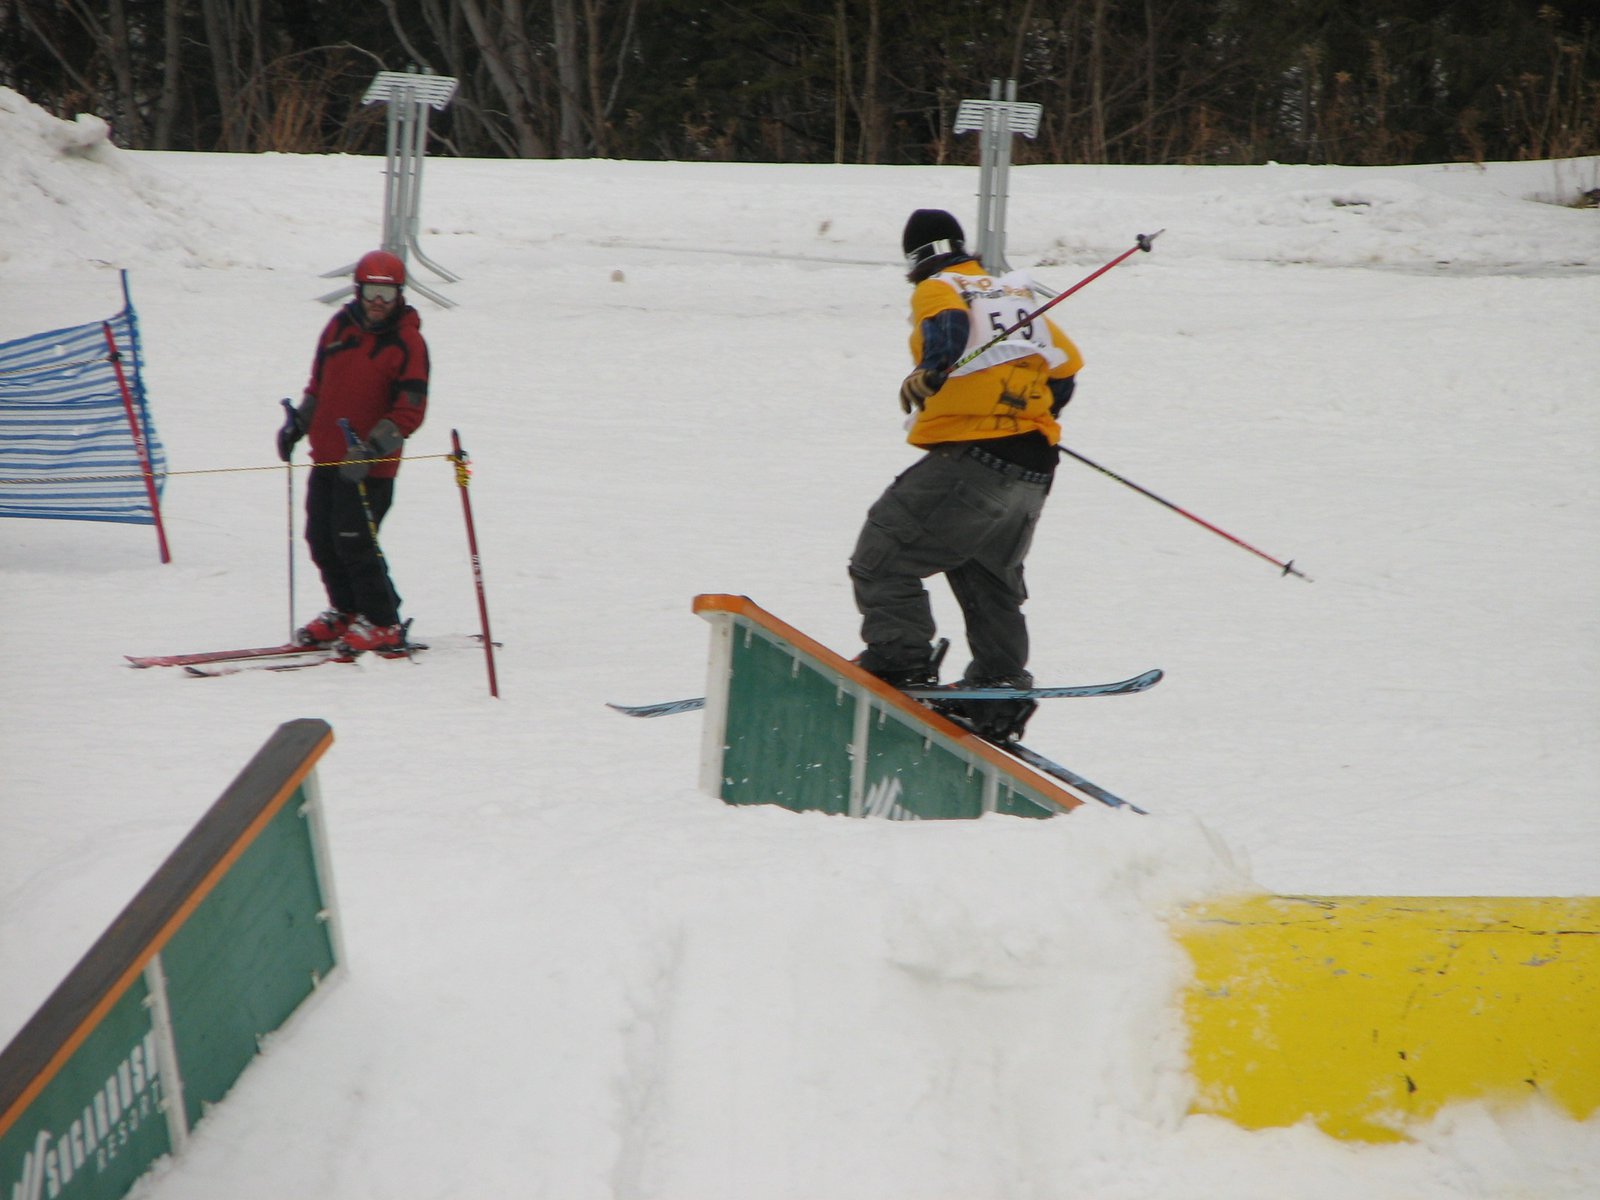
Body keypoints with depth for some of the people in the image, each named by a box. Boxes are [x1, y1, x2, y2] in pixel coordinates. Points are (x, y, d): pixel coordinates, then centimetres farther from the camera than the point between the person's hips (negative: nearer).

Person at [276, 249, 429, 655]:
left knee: (354, 543, -10)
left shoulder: (407, 343, -9)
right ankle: (346, 612, 27)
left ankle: (383, 626, 0)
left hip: (370, 467, -7)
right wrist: (298, 423, 13)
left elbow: (410, 411, -13)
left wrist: (371, 449, -23)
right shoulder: (340, 327, 9)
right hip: (328, 457, 7)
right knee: (321, 539, 10)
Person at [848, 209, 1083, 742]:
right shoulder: (1016, 294, 21)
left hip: (971, 458, -7)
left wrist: (932, 369, -37)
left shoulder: (937, 290, 3)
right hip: (1034, 471, 7)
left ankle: (901, 662, -11)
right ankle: (1000, 694, 24)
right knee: (991, 579, 22)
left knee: (883, 555, -2)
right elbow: (1065, 364, 24)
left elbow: (949, 324, -21)